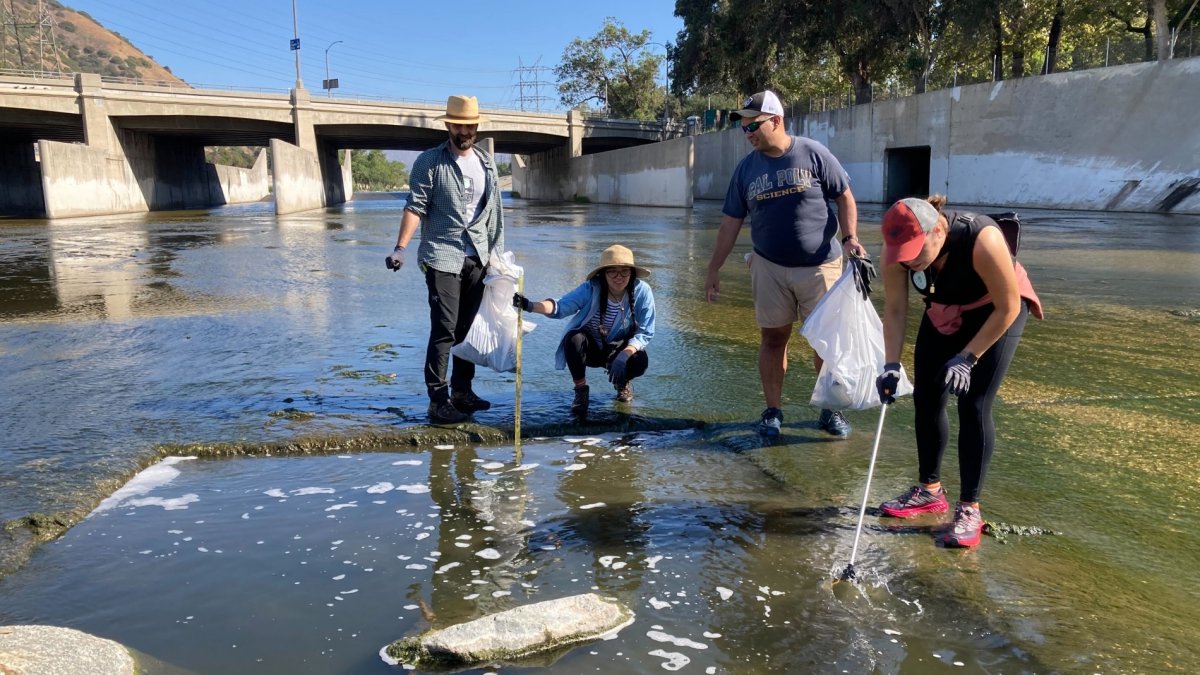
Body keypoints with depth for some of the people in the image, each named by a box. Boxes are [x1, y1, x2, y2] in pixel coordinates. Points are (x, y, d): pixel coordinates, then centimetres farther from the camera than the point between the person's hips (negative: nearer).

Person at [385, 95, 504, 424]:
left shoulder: (487, 162, 11)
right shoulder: (429, 161, -3)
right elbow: (416, 207, -10)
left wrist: (497, 250, 11)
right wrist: (400, 247, -20)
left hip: (477, 258, 5)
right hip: (442, 257, -5)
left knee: (469, 328, 10)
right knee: (444, 329, -8)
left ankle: (462, 391, 21)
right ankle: (438, 401, -2)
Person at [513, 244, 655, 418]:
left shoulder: (642, 291, -19)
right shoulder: (591, 288, -21)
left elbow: (644, 333, -17)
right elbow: (561, 306, -33)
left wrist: (624, 355, -33)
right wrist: (530, 306, -52)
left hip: (621, 348, 0)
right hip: (591, 348, 0)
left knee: (640, 362, -31)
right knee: (573, 338, -33)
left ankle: (623, 382, 8)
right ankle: (581, 391, -8)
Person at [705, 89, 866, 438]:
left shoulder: (813, 154, -6)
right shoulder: (746, 168, 3)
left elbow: (845, 197, 0)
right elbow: (730, 222, 6)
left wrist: (850, 237, -15)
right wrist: (714, 269, 6)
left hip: (820, 266, -2)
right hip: (769, 267, 3)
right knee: (773, 337, 6)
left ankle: (832, 410, 19)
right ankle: (773, 410, 18)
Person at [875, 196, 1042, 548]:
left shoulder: (983, 241, -39)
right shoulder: (897, 249, -26)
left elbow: (1007, 308, -26)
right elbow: (895, 310, -15)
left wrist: (967, 358, -26)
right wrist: (891, 364, -22)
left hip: (996, 313, -5)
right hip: (942, 313, 5)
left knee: (973, 407, -11)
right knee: (926, 399, 5)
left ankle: (969, 510, 0)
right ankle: (929, 490, 23)